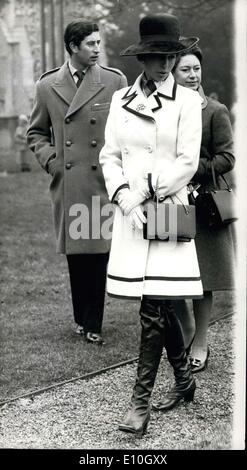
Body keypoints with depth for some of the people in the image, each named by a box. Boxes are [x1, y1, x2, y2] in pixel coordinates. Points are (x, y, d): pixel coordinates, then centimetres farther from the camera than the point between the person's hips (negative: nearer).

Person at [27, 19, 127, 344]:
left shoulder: (115, 82, 3)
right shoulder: (48, 86, 6)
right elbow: (36, 132, 17)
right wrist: (50, 160, 2)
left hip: (105, 182, -1)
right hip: (68, 184, 1)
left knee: (100, 252, -1)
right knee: (75, 252, 8)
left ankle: (92, 324, 10)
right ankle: (82, 318, 23)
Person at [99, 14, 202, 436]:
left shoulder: (187, 101, -1)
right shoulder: (120, 99, 10)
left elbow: (187, 162, -6)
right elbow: (109, 156, 8)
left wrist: (148, 191, -11)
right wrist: (125, 197, -7)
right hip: (131, 211, 4)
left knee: (153, 307, -9)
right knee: (160, 306, 11)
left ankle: (141, 402, -6)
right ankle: (184, 380, 29)